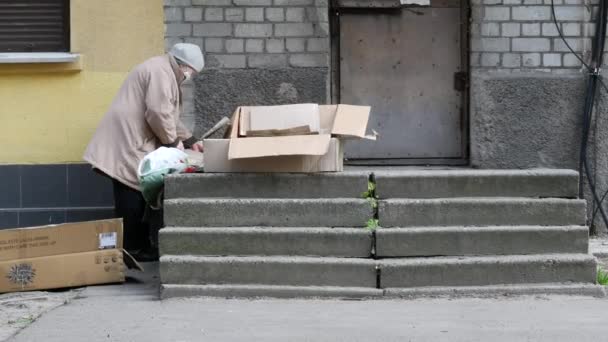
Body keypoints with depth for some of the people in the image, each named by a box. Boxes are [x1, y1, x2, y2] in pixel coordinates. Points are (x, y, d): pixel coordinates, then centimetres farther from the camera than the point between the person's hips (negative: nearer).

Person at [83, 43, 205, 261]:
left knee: (138, 195, 10)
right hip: (128, 143, -11)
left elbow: (169, 115, 27)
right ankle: (131, 250, -5)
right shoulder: (161, 72, -13)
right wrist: (173, 141, -9)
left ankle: (138, 247, 13)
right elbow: (158, 113, -21)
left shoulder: (163, 72, 23)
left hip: (133, 142, 11)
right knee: (132, 196, -8)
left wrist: (190, 140, 20)